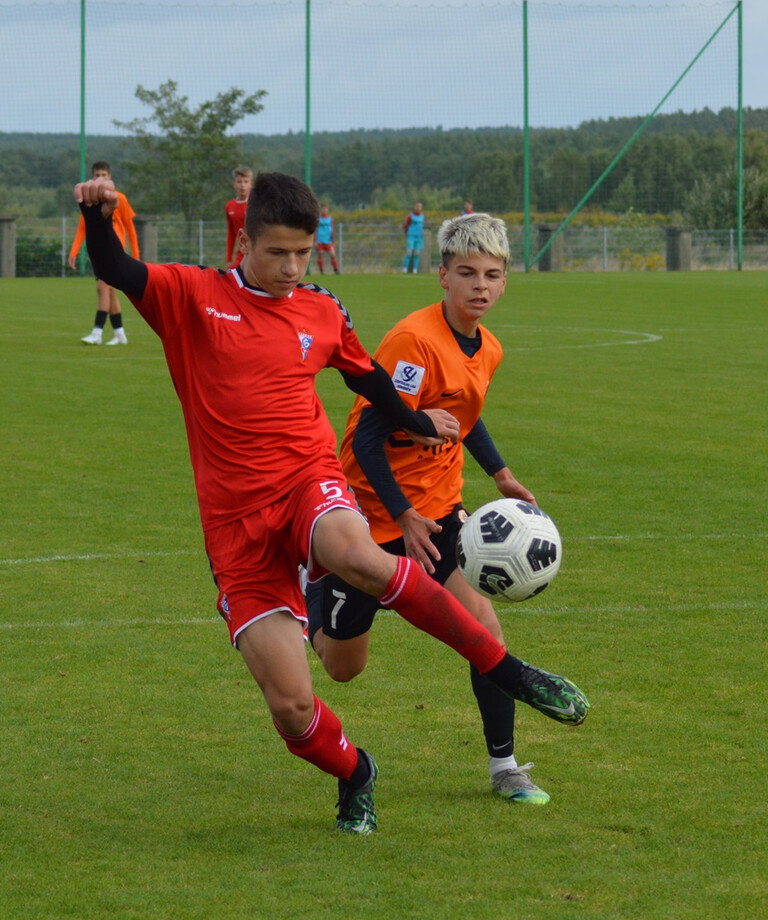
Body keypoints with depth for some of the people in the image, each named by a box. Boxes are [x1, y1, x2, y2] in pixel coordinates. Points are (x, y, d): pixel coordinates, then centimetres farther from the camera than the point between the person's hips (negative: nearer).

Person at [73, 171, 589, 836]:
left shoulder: (323, 313, 11)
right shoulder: (195, 296, 2)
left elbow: (366, 375, 31)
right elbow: (116, 273, -14)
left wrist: (418, 423, 42)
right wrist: (99, 217, -34)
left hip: (311, 483, 0)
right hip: (237, 522, 0)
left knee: (359, 557, -39)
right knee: (290, 706, -9)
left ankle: (505, 669, -26)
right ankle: (354, 775, 26)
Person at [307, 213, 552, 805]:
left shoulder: (487, 350, 1)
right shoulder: (416, 341, -25)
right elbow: (368, 438, -25)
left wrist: (500, 474, 16)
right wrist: (404, 518, -26)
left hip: (438, 510, 6)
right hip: (374, 512, -6)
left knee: (481, 621, -14)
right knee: (343, 666, 9)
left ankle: (504, 767, -3)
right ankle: (315, 594, 43)